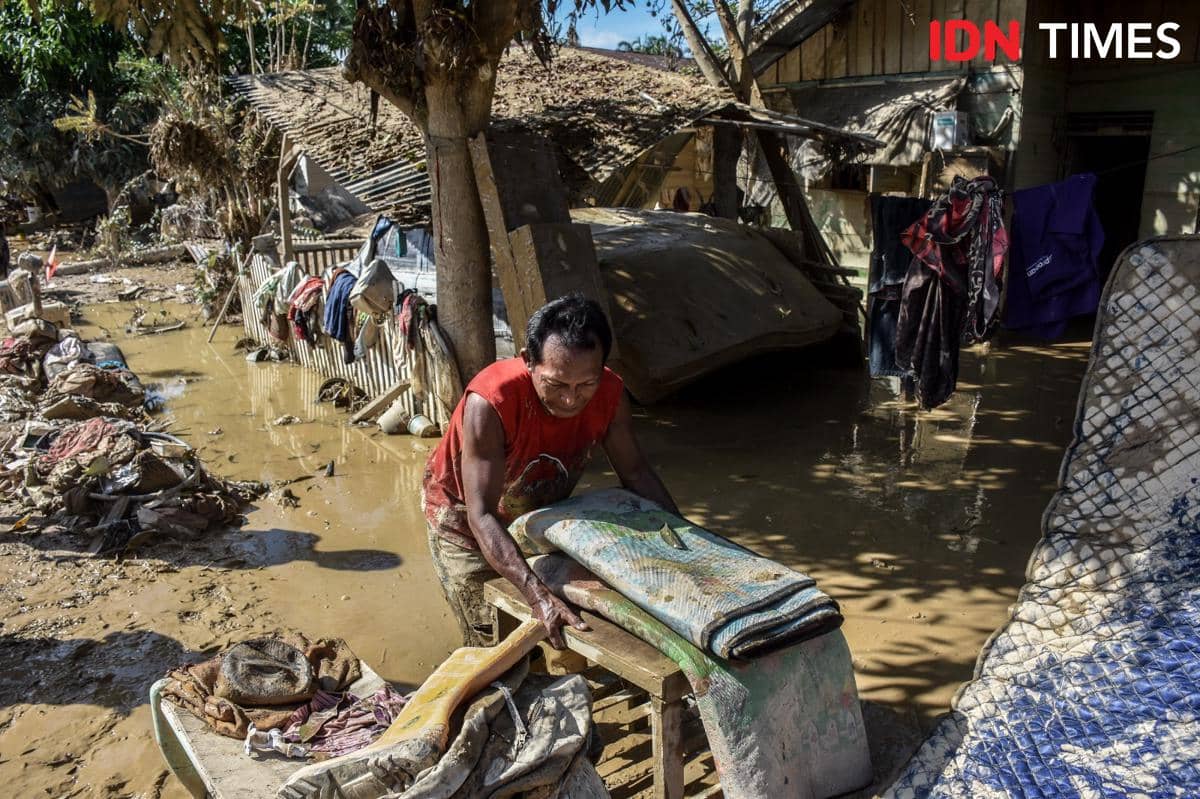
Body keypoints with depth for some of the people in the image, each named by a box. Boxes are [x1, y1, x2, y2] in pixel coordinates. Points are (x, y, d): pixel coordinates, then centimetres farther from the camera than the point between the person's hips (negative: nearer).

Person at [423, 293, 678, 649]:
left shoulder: (609, 393, -24)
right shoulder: (489, 402, -39)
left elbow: (636, 472, -10)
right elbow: (481, 515, -40)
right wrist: (537, 594, -51)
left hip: (539, 512, 5)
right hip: (464, 518, -5)